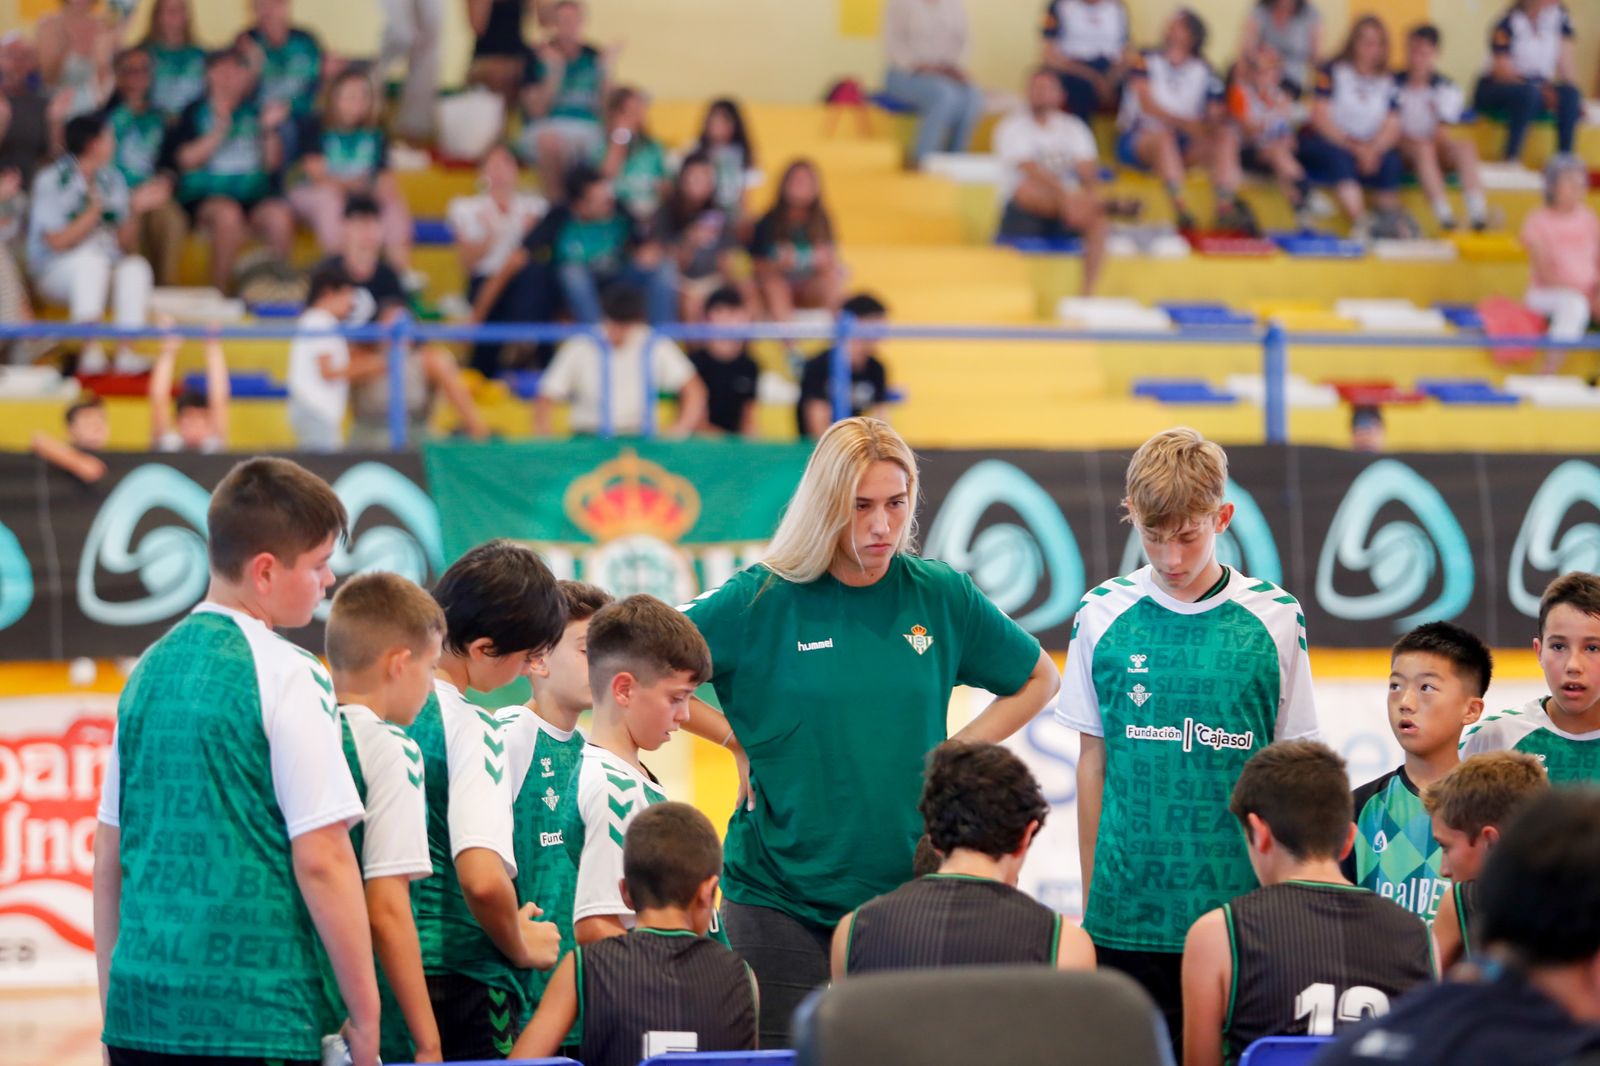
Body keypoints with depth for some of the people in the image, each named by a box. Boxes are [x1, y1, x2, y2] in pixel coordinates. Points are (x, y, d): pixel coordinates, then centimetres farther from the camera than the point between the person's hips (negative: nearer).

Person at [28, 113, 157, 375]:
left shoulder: (112, 179, 8)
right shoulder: (50, 181, -9)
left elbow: (126, 246, 7)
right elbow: (58, 242, -17)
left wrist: (135, 209, -9)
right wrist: (96, 210, -21)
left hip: (105, 276, 5)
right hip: (56, 273, -5)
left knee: (136, 268, -26)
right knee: (91, 259, -35)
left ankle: (126, 353, -35)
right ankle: (91, 351, -40)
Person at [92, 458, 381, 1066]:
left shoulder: (150, 669, 11)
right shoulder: (285, 678, -9)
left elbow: (109, 854, 14)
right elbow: (321, 860, -13)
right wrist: (365, 1017, -7)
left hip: (143, 1011, 7)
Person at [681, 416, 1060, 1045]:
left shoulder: (942, 597, 4)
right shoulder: (761, 600, -4)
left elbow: (1039, 681, 19)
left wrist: (956, 753, 7)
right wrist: (738, 740, -2)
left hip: (908, 891, 2)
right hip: (779, 896, -2)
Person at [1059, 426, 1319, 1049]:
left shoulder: (1274, 619, 0)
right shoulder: (1102, 615, 2)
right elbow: (1093, 762, 7)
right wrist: (1090, 899, 8)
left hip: (1240, 906, -1)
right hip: (1126, 914, 1)